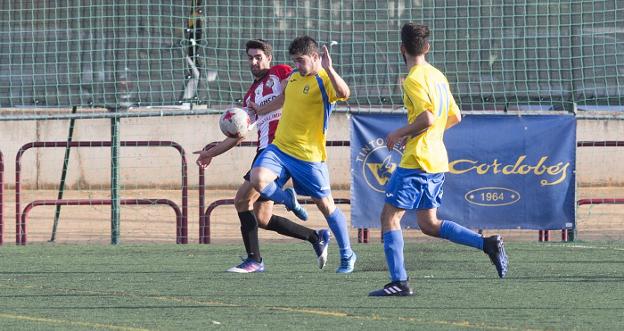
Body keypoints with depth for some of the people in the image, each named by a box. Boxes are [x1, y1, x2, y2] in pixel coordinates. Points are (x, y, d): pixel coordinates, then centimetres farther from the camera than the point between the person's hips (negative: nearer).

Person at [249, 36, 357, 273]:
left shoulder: (324, 80, -13)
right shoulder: (294, 76, 11)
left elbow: (344, 93, -36)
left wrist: (328, 69, -46)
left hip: (308, 155, -6)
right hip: (280, 147, 6)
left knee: (325, 205, 3)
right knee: (257, 178, -22)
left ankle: (347, 256, 20)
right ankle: (289, 200, 9)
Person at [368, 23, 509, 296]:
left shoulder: (414, 79, -13)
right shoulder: (438, 76, 14)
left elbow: (428, 118, -24)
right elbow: (455, 117, 20)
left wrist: (399, 134, -11)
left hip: (417, 160, -9)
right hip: (438, 160, 9)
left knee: (390, 216, -2)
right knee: (429, 224, 14)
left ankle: (399, 281, -8)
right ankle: (488, 243, 3)